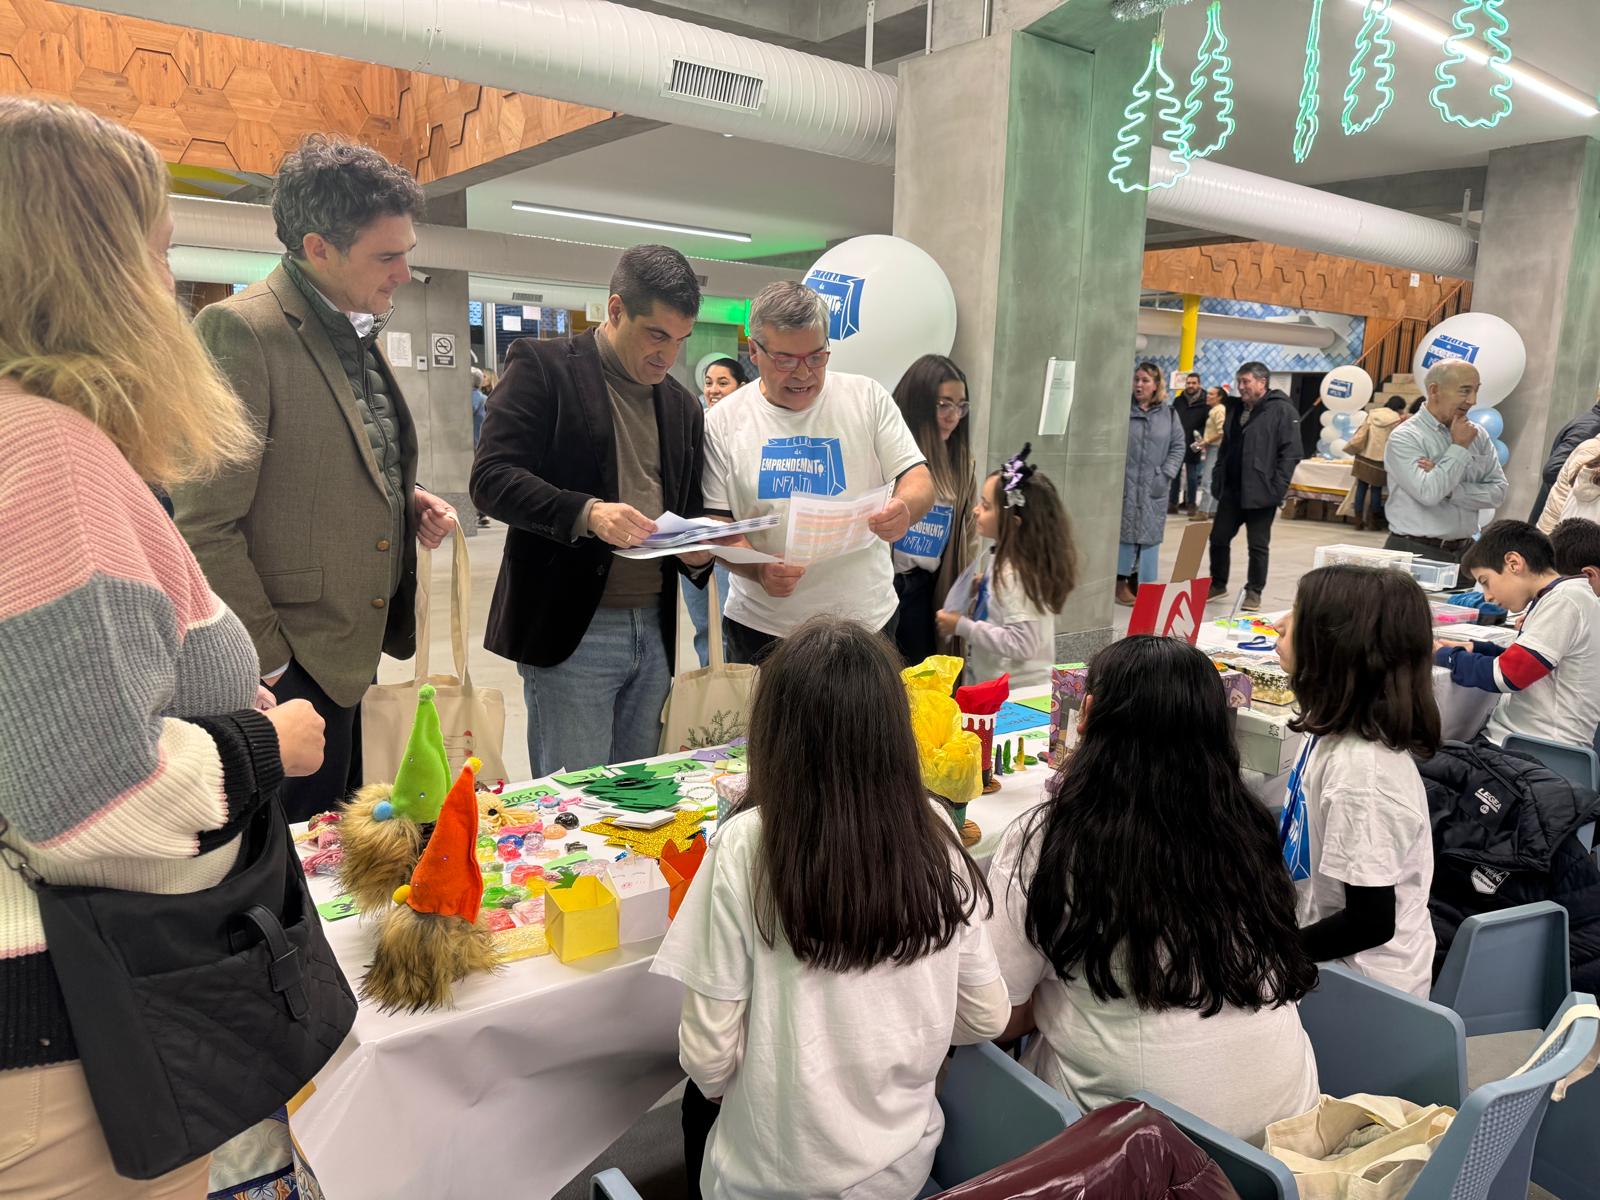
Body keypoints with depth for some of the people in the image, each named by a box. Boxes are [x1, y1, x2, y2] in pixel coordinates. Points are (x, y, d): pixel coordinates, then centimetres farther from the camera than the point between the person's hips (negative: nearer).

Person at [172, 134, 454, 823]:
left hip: (356, 648, 8)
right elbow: (206, 528, -18)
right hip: (290, 667, -8)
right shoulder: (239, 331, -17)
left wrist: (405, 501, 5)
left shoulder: (359, 332, 11)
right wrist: (267, 665, -16)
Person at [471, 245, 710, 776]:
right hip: (571, 628, -6)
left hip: (654, 628, 6)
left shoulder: (683, 406, 16)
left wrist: (699, 553, -1)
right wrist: (586, 513, -27)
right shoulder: (542, 366, -3)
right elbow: (490, 478, -12)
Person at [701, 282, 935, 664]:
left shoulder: (867, 397, 1)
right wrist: (759, 569, -21)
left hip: (866, 618, 1)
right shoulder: (724, 421, -1)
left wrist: (904, 507, -25)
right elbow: (715, 522, -2)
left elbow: (919, 480, 0)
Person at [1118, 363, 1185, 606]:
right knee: (1123, 531, 1)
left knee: (1150, 534, 5)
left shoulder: (1169, 414, 8)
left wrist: (1166, 475, -3)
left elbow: (1178, 446, 8)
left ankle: (1142, 583, 14)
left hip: (1153, 487, 3)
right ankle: (1121, 581, 11)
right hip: (1124, 484, -3)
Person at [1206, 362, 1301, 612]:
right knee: (1219, 538, 10)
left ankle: (1254, 592, 15)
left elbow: (1290, 452, -12)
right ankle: (1217, 584, 26)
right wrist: (1217, 478, 12)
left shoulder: (1282, 410, -8)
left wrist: (1277, 488, -18)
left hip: (1260, 492, -6)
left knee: (1258, 545, 4)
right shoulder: (1235, 408, 14)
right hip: (1231, 490, 7)